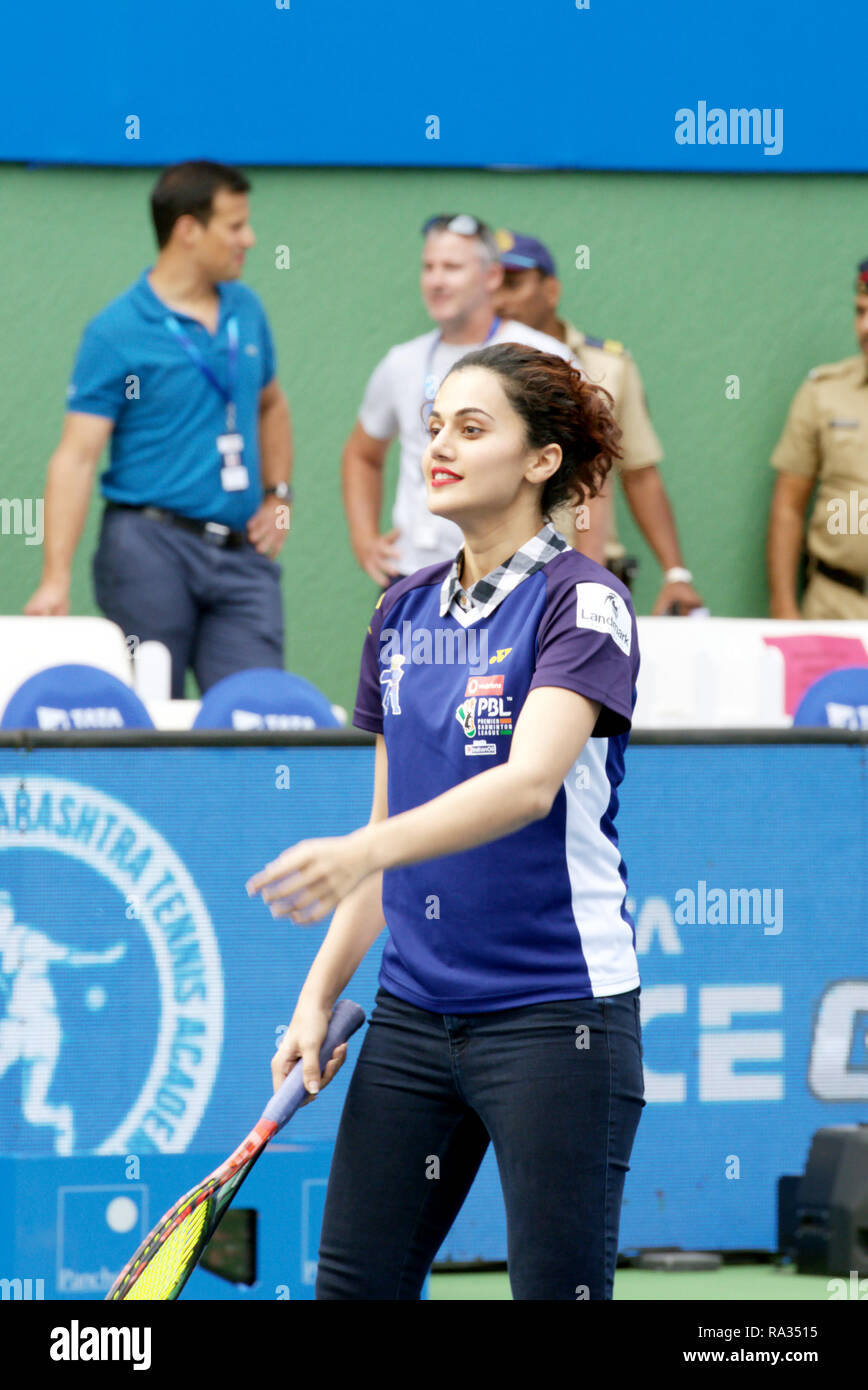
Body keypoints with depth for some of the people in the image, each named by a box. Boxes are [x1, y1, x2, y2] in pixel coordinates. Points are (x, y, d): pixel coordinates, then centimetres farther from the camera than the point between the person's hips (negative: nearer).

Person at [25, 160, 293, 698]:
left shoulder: (246, 311, 13)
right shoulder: (117, 333, -6)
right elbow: (76, 456, -10)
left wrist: (279, 496, 14)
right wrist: (56, 579, -18)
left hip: (241, 553, 5)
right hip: (152, 546, -5)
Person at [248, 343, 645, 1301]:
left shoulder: (582, 602, -10)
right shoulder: (404, 612, 12)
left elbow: (530, 782, -27)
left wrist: (361, 854, -42)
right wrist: (320, 994, 10)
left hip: (555, 1012, -7)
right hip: (414, 1006, 7)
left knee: (558, 1288, -5)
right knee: (354, 1282, 3)